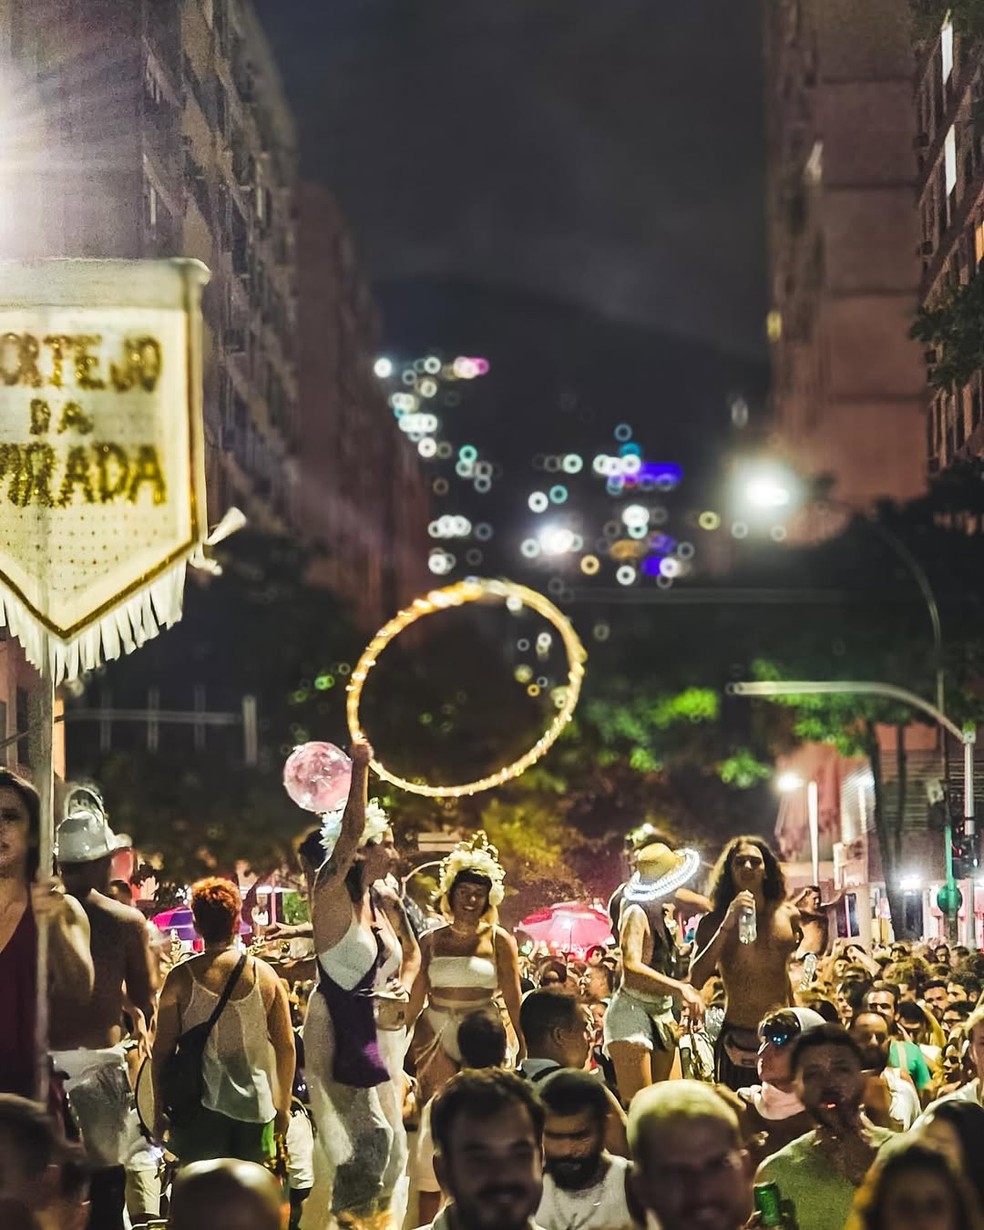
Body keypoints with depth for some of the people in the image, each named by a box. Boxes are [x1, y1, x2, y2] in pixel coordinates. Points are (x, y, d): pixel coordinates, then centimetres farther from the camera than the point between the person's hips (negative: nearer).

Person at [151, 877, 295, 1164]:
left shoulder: (181, 978, -6)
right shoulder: (264, 975, 1)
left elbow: (162, 1049, -4)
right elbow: (286, 1046, 5)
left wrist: (160, 1111, 5)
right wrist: (283, 1105, 16)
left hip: (202, 1108, -2)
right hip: (256, 1106, 2)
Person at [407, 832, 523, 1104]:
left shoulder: (498, 941, 3)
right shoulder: (431, 941, 8)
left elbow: (513, 999, 1)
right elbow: (416, 996, 9)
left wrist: (524, 1045, -3)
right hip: (436, 1034, 2)